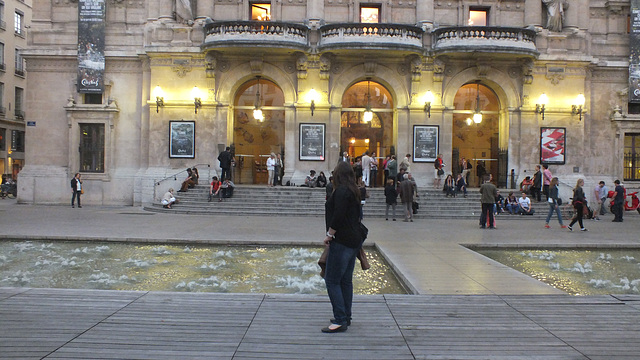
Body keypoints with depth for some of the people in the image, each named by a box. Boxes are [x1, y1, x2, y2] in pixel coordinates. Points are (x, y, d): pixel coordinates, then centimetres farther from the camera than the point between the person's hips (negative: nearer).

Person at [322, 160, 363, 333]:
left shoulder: (341, 191, -13)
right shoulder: (353, 191, 16)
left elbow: (338, 216, -22)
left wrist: (329, 234, -12)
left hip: (342, 241, -10)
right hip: (354, 240, 10)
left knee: (332, 280, -7)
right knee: (346, 280, 15)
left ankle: (340, 321, -9)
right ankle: (346, 317, 21)